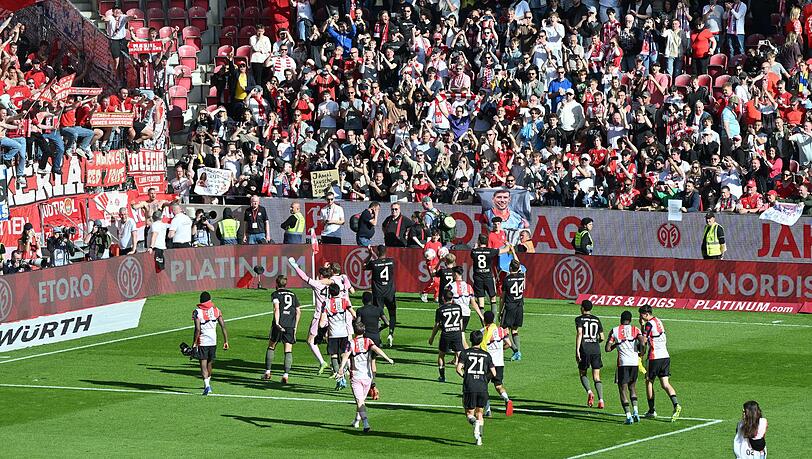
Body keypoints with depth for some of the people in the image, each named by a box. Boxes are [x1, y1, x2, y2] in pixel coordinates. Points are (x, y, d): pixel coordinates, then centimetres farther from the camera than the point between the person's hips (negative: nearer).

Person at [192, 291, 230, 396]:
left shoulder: (197, 312, -7)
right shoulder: (216, 310, 5)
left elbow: (197, 329, -16)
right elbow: (223, 326, 2)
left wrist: (195, 343, -11)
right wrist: (226, 341, 7)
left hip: (202, 341, -4)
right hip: (213, 341, 4)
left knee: (203, 365, -5)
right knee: (209, 364, 21)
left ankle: (207, 385, -22)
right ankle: (208, 383, 37)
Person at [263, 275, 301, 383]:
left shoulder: (276, 294, 5)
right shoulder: (293, 294, 18)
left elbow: (276, 308, -12)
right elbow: (298, 311, 14)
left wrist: (277, 323, -19)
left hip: (279, 324, -2)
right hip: (291, 325, 2)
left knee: (271, 347, 15)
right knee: (288, 351, 1)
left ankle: (267, 372, 17)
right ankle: (286, 375, -9)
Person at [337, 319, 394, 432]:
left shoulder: (351, 343, -2)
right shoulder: (368, 341, 3)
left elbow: (346, 355, -19)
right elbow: (376, 349, -15)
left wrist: (341, 368, -32)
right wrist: (388, 359, -21)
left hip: (355, 376, -3)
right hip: (367, 376, 3)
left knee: (360, 401, -9)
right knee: (362, 399, 23)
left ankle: (365, 422, -28)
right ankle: (357, 420, 39)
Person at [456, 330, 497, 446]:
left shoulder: (465, 353, 4)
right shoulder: (486, 355, 9)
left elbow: (458, 368, -7)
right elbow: (493, 373, 6)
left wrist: (464, 376, 13)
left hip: (469, 388, -1)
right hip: (483, 387, 2)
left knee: (469, 413, 11)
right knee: (480, 413, 15)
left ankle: (473, 420, -25)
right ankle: (479, 438, 2)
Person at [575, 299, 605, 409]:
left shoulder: (579, 319, 2)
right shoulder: (597, 320, 14)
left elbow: (579, 333, -13)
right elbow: (602, 337, 12)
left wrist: (577, 350, -14)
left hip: (584, 349, -3)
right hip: (596, 349, 3)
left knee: (583, 374, 13)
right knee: (596, 377, 5)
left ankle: (589, 392, -13)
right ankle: (601, 400, -8)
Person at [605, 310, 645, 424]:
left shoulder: (614, 331, 4)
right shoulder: (635, 330, 5)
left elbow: (608, 349, 1)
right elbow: (642, 344, -10)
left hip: (623, 363, -2)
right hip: (635, 362, 2)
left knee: (623, 388, 3)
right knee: (632, 386, 21)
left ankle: (628, 415, -8)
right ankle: (635, 411, 7)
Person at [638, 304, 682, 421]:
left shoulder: (649, 324, -12)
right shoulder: (658, 321, 15)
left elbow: (644, 340, -14)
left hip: (655, 357, -7)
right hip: (665, 356, 7)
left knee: (649, 382, 9)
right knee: (665, 384, 1)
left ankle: (652, 410, 12)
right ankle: (676, 405, -20)